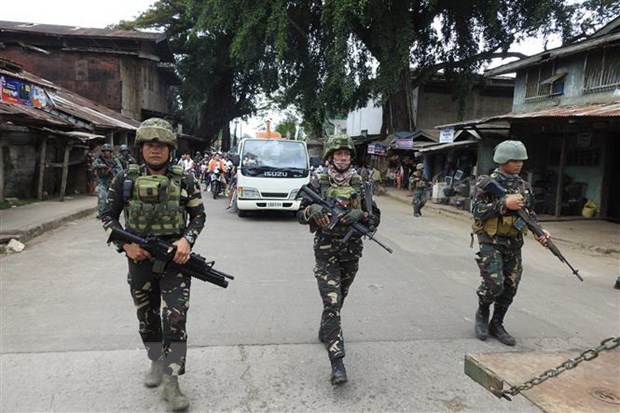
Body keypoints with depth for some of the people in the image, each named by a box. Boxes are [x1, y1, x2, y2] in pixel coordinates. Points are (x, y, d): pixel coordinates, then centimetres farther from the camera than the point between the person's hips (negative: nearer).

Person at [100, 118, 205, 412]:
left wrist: (187, 239, -13)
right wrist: (125, 244, -10)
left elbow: (199, 215, 4)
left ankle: (171, 381, 5)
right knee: (147, 317, 17)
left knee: (175, 319, -6)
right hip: (140, 259, 2)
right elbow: (108, 216, 5)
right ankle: (157, 362, 40)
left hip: (175, 258, -2)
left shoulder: (184, 180, -3)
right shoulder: (126, 179, -1)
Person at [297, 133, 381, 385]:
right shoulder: (318, 183, -3)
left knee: (338, 300, 20)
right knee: (332, 303, -11)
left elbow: (375, 218, 4)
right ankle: (337, 360, -10)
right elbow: (300, 216, 1)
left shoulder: (360, 185, 3)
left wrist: (359, 215, -17)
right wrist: (312, 209, -21)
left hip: (352, 251, 4)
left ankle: (325, 332, 46)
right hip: (326, 251, -3)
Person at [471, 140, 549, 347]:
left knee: (510, 287, 8)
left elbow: (530, 214, 15)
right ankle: (482, 313, 17)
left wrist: (540, 232, -1)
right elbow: (477, 211, -18)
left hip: (514, 243, 6)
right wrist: (504, 203, -24)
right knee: (494, 284, -12)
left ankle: (496, 324, 24)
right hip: (491, 241, -6)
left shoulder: (523, 186, 9)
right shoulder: (487, 182, -9)